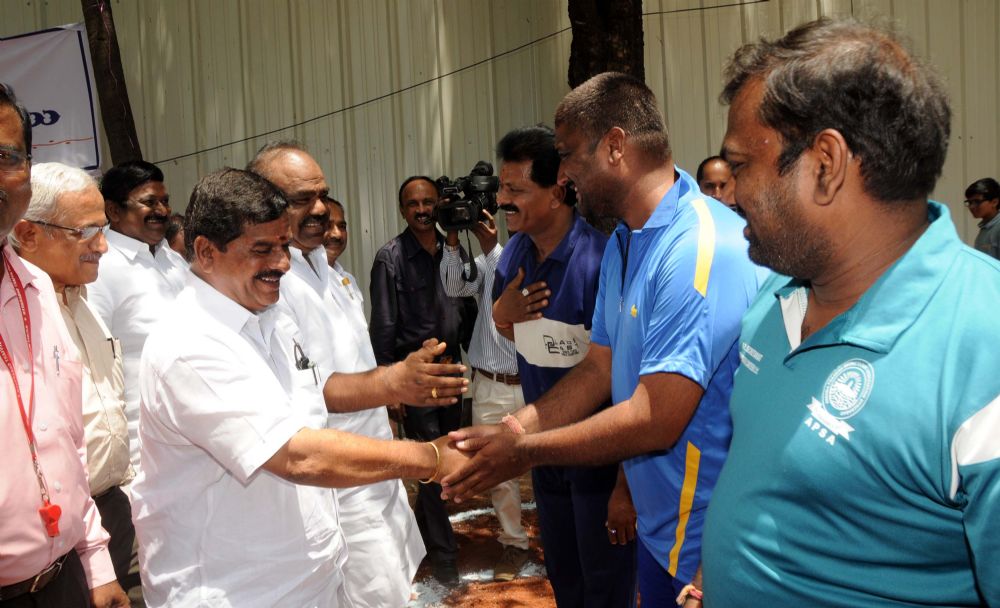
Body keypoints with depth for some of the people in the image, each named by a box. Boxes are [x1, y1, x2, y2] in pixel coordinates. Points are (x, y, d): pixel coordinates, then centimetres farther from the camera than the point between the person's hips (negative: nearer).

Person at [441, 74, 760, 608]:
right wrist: (511, 430, -3)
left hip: (707, 541, -8)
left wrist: (525, 451, -17)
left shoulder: (703, 248, -26)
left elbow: (653, 421, -27)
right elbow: (598, 369, 10)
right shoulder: (622, 244, 7)